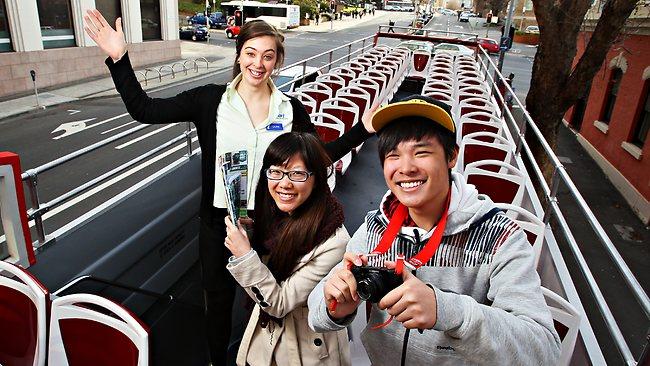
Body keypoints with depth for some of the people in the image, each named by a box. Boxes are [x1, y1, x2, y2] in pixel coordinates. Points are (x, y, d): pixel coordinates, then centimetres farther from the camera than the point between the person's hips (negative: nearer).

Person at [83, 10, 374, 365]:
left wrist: (363, 128, -7)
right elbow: (144, 110, -7)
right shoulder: (211, 100, -7)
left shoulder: (291, 110, -4)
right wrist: (119, 59, -15)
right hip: (219, 220, 0)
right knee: (218, 297, 19)